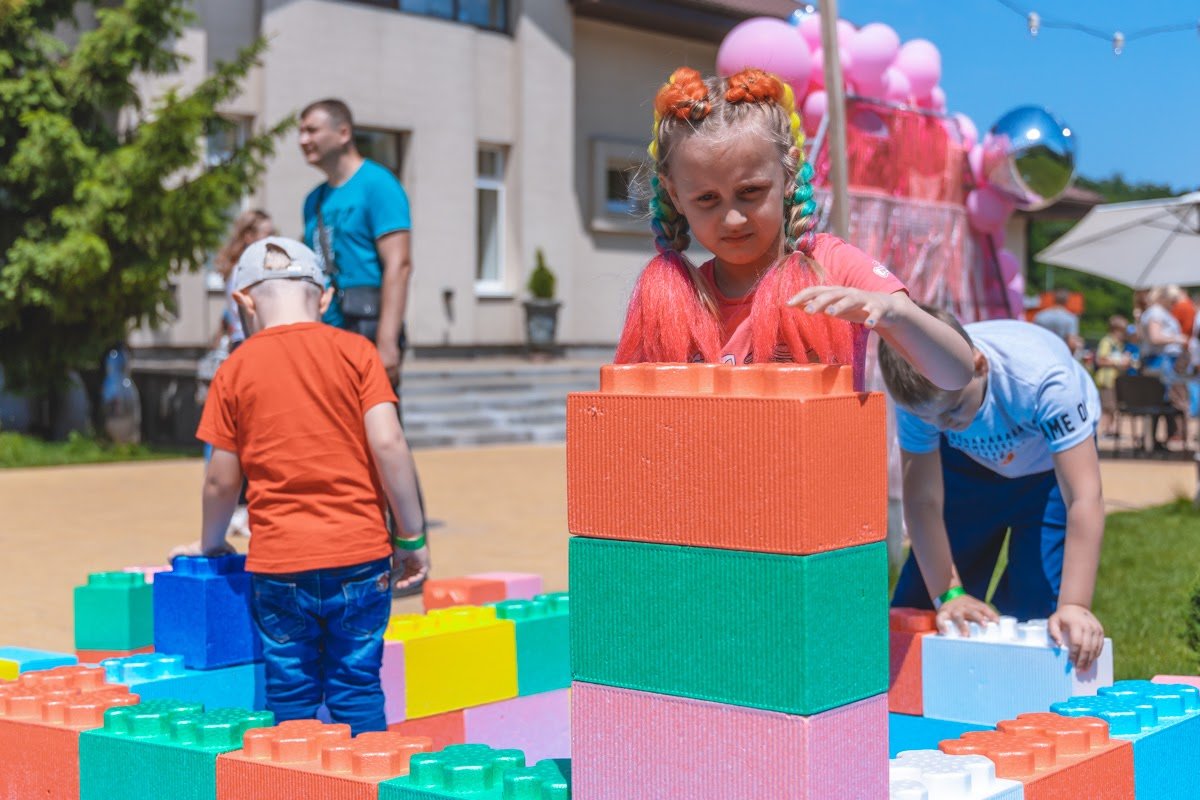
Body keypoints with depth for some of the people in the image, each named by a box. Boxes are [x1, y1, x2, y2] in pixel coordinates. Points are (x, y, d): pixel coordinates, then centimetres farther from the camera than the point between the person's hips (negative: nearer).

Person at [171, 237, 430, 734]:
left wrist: (209, 544, 23)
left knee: (291, 699, 10)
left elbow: (221, 479, 5)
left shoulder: (235, 370, 2)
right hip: (359, 554, 0)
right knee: (358, 691, 8)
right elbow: (388, 443, -8)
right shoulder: (354, 352, 0)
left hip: (278, 562, 0)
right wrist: (412, 536, 0)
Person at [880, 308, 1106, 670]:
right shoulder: (918, 392, -32)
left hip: (1049, 468, -2)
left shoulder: (1044, 379, -42)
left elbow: (1084, 498, -44)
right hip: (970, 463, 3)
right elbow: (923, 500, -26)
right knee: (922, 602, -1)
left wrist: (1074, 606, -50)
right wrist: (948, 594, -31)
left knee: (1035, 607, -16)